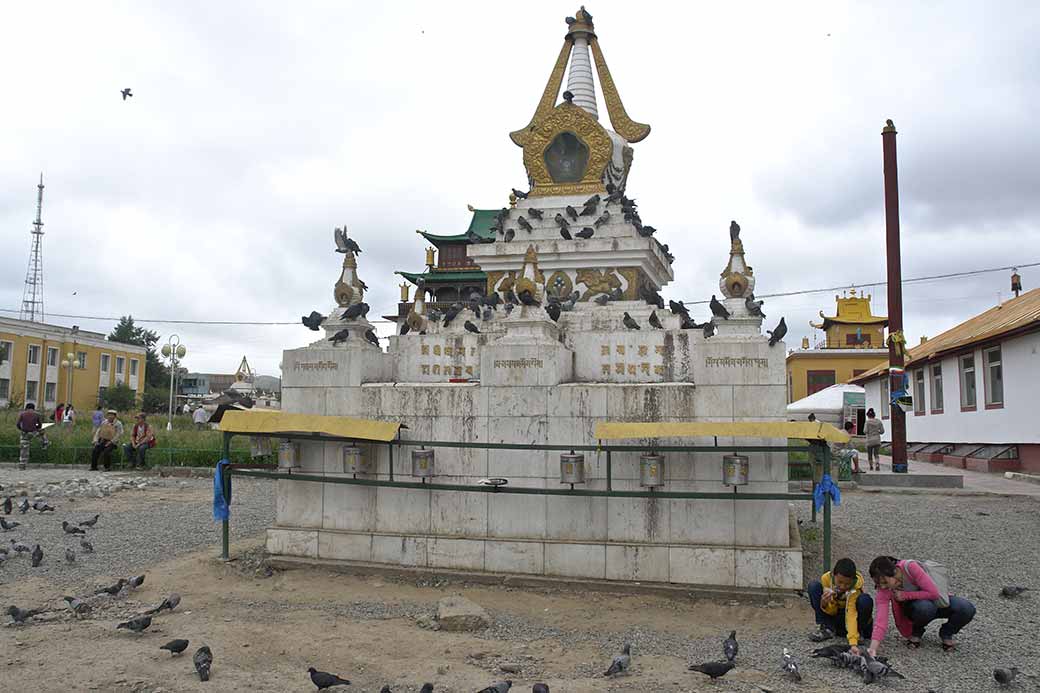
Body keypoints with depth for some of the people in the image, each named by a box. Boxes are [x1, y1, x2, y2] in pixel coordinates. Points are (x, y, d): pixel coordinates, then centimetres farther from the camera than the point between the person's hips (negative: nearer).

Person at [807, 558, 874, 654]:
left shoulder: (857, 584, -28)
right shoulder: (826, 578, -21)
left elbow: (851, 614, -36)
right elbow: (832, 612, -12)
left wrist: (853, 643, -48)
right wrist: (824, 604, -37)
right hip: (835, 615, 2)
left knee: (865, 600, -34)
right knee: (813, 586, -21)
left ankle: (859, 633, -7)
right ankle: (827, 629, -12)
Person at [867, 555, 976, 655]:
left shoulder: (910, 567, -32)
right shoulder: (884, 589, -23)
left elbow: (934, 593, -31)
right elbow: (880, 618, -31)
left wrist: (905, 595, -27)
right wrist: (873, 648, -42)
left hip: (938, 599, 0)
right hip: (915, 607, 0)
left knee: (967, 609, -29)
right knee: (925, 607, -36)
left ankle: (946, 633, 2)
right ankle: (916, 633, -2)